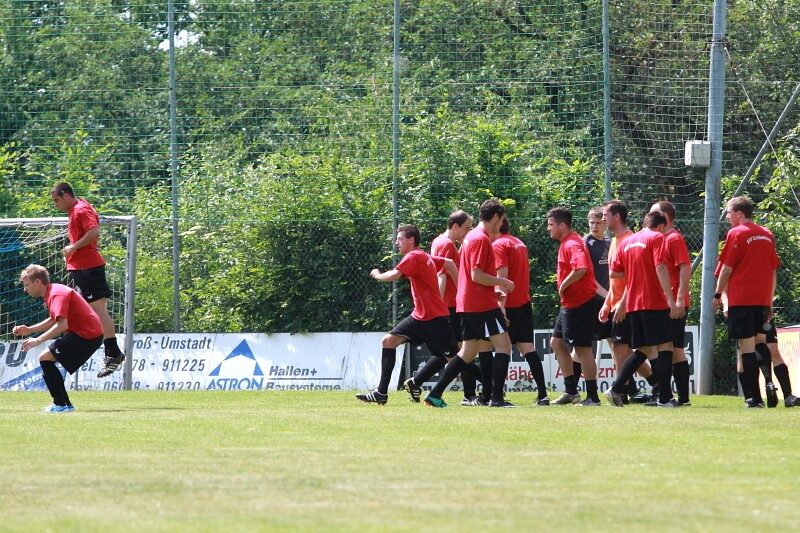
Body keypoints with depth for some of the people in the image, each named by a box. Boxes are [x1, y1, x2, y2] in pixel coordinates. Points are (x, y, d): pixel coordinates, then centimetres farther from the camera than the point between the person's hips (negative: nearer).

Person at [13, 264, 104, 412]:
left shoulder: (56, 294, -19)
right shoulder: (53, 292, 13)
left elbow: (62, 325, -30)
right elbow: (54, 320, 25)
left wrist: (38, 340, -28)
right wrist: (29, 330, 16)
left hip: (86, 335, -11)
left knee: (45, 359, -12)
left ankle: (62, 404, -11)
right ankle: (63, 403, 25)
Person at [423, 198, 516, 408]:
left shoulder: (471, 236, 17)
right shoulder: (481, 239, -13)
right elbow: (477, 275, -20)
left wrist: (496, 285, 21)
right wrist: (502, 282, -10)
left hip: (467, 303, 10)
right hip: (482, 304, -10)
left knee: (469, 352, 13)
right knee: (503, 344, -8)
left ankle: (435, 394, 12)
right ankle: (497, 398, -13)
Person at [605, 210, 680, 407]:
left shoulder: (627, 242, 15)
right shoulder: (657, 238, -3)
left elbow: (614, 272, 17)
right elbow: (660, 268, -15)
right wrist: (671, 300, -19)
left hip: (633, 303, 7)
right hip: (655, 302, -7)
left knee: (643, 350, 14)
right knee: (665, 346, -4)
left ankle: (616, 389, 6)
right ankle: (664, 398, -10)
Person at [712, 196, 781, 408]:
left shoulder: (736, 233, -7)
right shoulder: (767, 234, 11)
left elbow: (726, 269, -7)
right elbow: (773, 270, 15)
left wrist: (717, 295, 5)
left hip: (741, 300, -6)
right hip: (762, 300, 6)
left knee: (747, 347, -4)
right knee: (760, 342, 17)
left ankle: (754, 397, -7)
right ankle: (769, 382, -7)